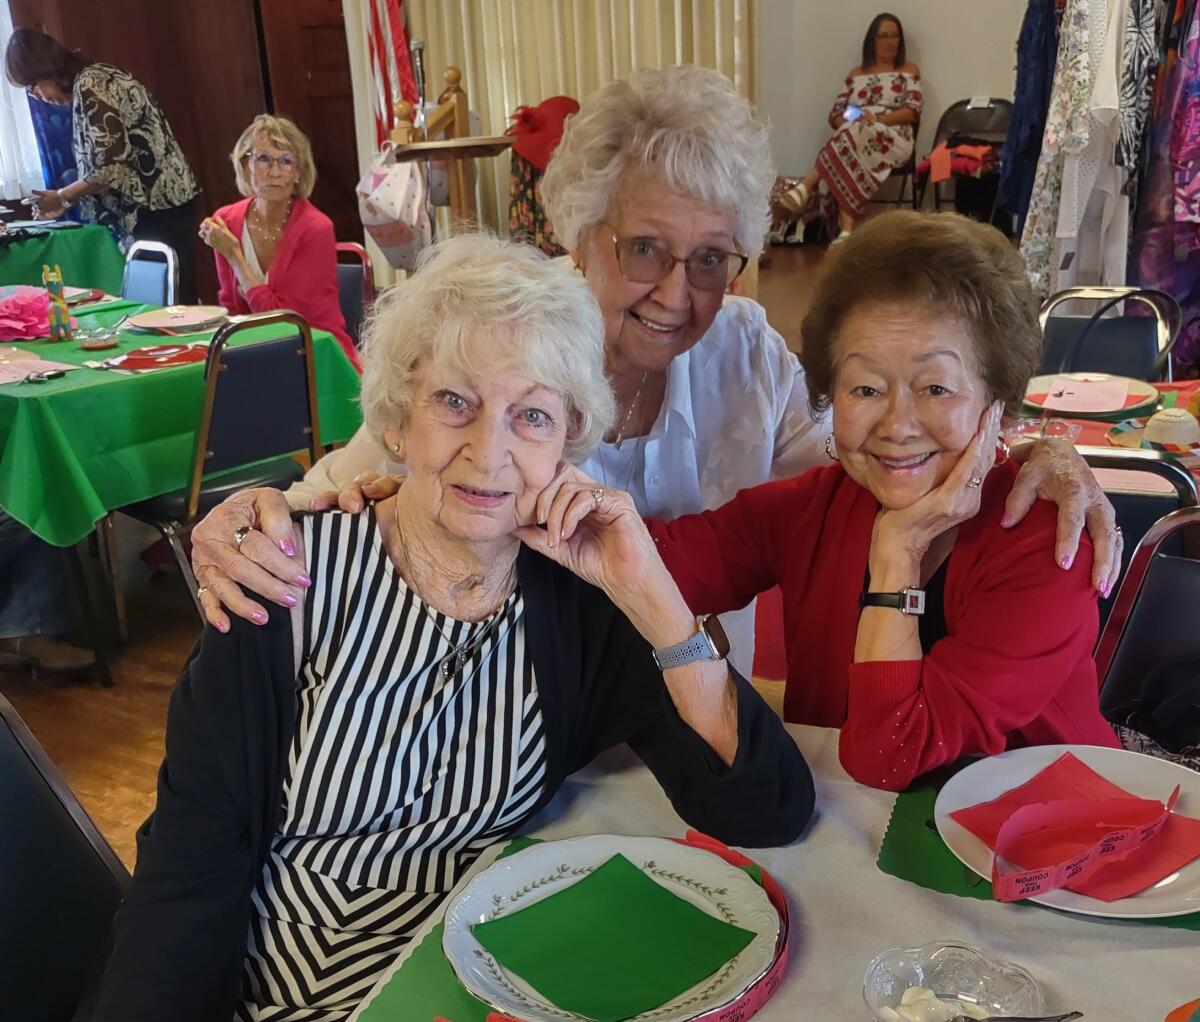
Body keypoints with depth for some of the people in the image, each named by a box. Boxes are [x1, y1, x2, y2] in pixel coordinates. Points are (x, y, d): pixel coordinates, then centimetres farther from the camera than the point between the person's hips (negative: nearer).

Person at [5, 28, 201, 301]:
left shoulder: (87, 86, -13)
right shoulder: (94, 77, 15)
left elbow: (111, 167, -18)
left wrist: (61, 197, -4)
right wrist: (67, 200, 16)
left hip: (156, 205, -10)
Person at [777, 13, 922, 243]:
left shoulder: (909, 71, 16)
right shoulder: (856, 74, 23)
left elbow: (912, 112, 1)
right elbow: (835, 113, 13)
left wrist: (879, 119, -14)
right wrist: (848, 120, -11)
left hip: (892, 139, -2)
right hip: (852, 136, 2)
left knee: (853, 137, -37)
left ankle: (806, 187, -42)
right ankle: (846, 230, -47)